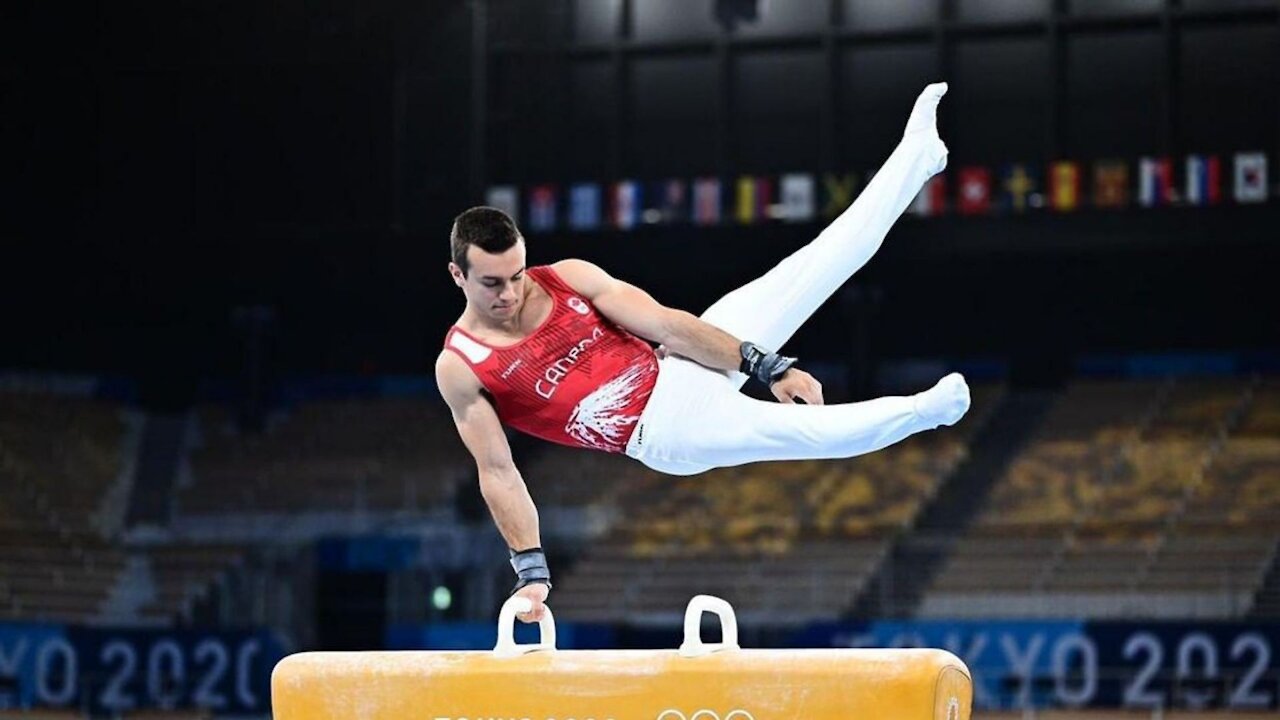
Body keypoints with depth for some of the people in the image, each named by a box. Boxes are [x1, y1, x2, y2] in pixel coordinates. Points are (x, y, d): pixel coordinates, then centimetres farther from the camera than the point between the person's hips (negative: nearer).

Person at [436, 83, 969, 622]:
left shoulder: (568, 278, 0)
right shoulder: (459, 368, -8)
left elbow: (665, 325, -2)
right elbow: (498, 474, -7)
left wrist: (768, 367, -5)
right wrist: (531, 568, -14)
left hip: (681, 370, 5)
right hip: (664, 436, -4)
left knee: (810, 270, -1)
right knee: (807, 429, -27)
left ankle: (918, 153, 5)